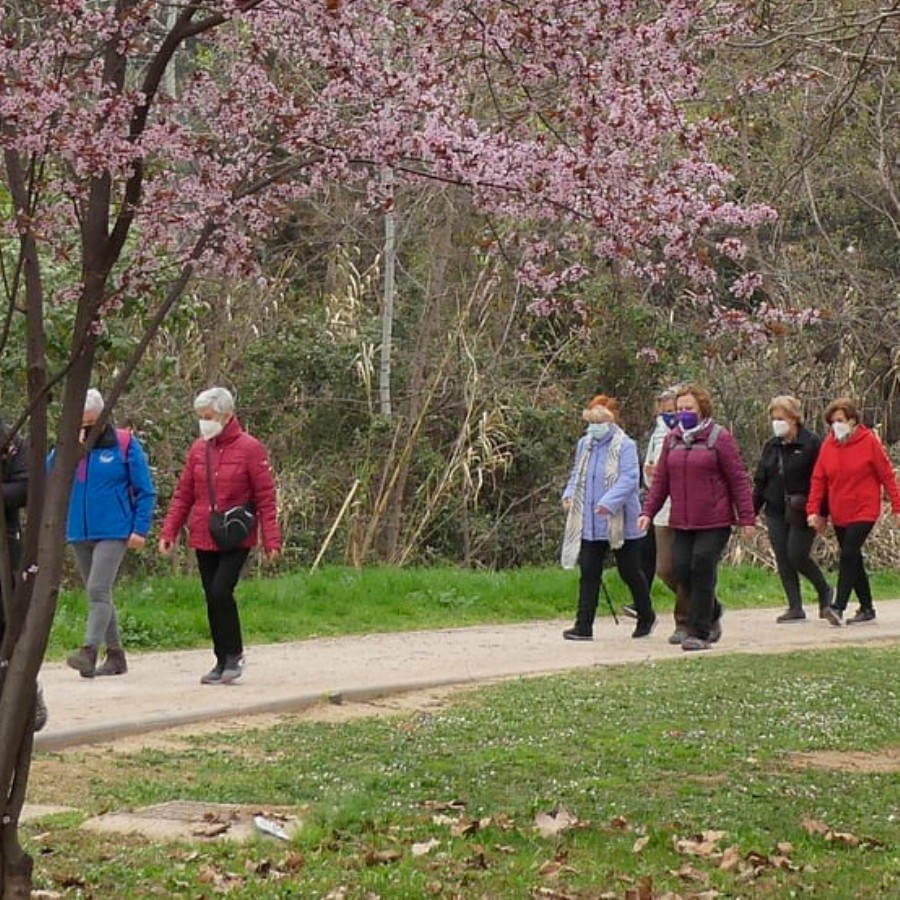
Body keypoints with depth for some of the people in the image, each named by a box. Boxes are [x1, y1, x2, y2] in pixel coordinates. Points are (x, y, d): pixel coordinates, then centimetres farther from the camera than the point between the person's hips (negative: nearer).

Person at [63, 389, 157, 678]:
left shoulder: (125, 444, -3)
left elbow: (145, 490, -1)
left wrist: (140, 529, -9)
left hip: (113, 532, -5)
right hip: (79, 533, 5)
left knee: (98, 590, -18)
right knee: (98, 594, 11)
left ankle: (89, 651, -26)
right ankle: (115, 655, 19)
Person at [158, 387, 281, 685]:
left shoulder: (249, 448, -6)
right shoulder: (198, 449, 8)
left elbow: (265, 497, -6)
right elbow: (183, 495, 11)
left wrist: (271, 539, -11)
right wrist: (169, 532, 3)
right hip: (203, 539, 5)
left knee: (221, 591, -16)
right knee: (212, 599, 7)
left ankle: (234, 654, 2)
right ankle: (223, 661, 17)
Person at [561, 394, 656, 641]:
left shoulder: (625, 446, -10)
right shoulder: (584, 444, 10)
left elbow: (629, 479, -20)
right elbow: (577, 475, 21)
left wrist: (609, 502, -32)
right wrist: (569, 494, 1)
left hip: (620, 524, -5)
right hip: (589, 525, 5)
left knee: (629, 572, 8)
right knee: (588, 574, -1)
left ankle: (646, 617, 28)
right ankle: (584, 626, -1)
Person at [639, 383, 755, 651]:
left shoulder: (719, 438, -4)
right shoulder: (672, 440, 12)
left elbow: (738, 480, -4)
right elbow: (660, 480, 12)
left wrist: (746, 517, -7)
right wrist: (648, 511, 1)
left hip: (714, 522, -5)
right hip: (681, 523, 5)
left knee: (702, 571, -8)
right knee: (682, 571, 0)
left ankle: (698, 632, -1)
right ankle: (712, 613, 26)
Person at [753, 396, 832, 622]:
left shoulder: (812, 443, -6)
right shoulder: (771, 446, 13)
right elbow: (760, 481, 16)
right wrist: (752, 510, 9)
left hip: (802, 514, -6)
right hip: (776, 512, 6)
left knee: (797, 555, -12)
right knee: (783, 559, 1)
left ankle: (825, 592, 12)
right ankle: (795, 608, 5)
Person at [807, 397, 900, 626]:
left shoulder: (868, 441, -7)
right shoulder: (828, 445, 4)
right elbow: (818, 479, 4)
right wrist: (813, 510, -5)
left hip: (863, 511, -5)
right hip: (839, 514, 5)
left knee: (849, 555, -18)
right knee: (853, 560, 11)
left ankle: (838, 607, -23)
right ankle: (867, 608, 22)